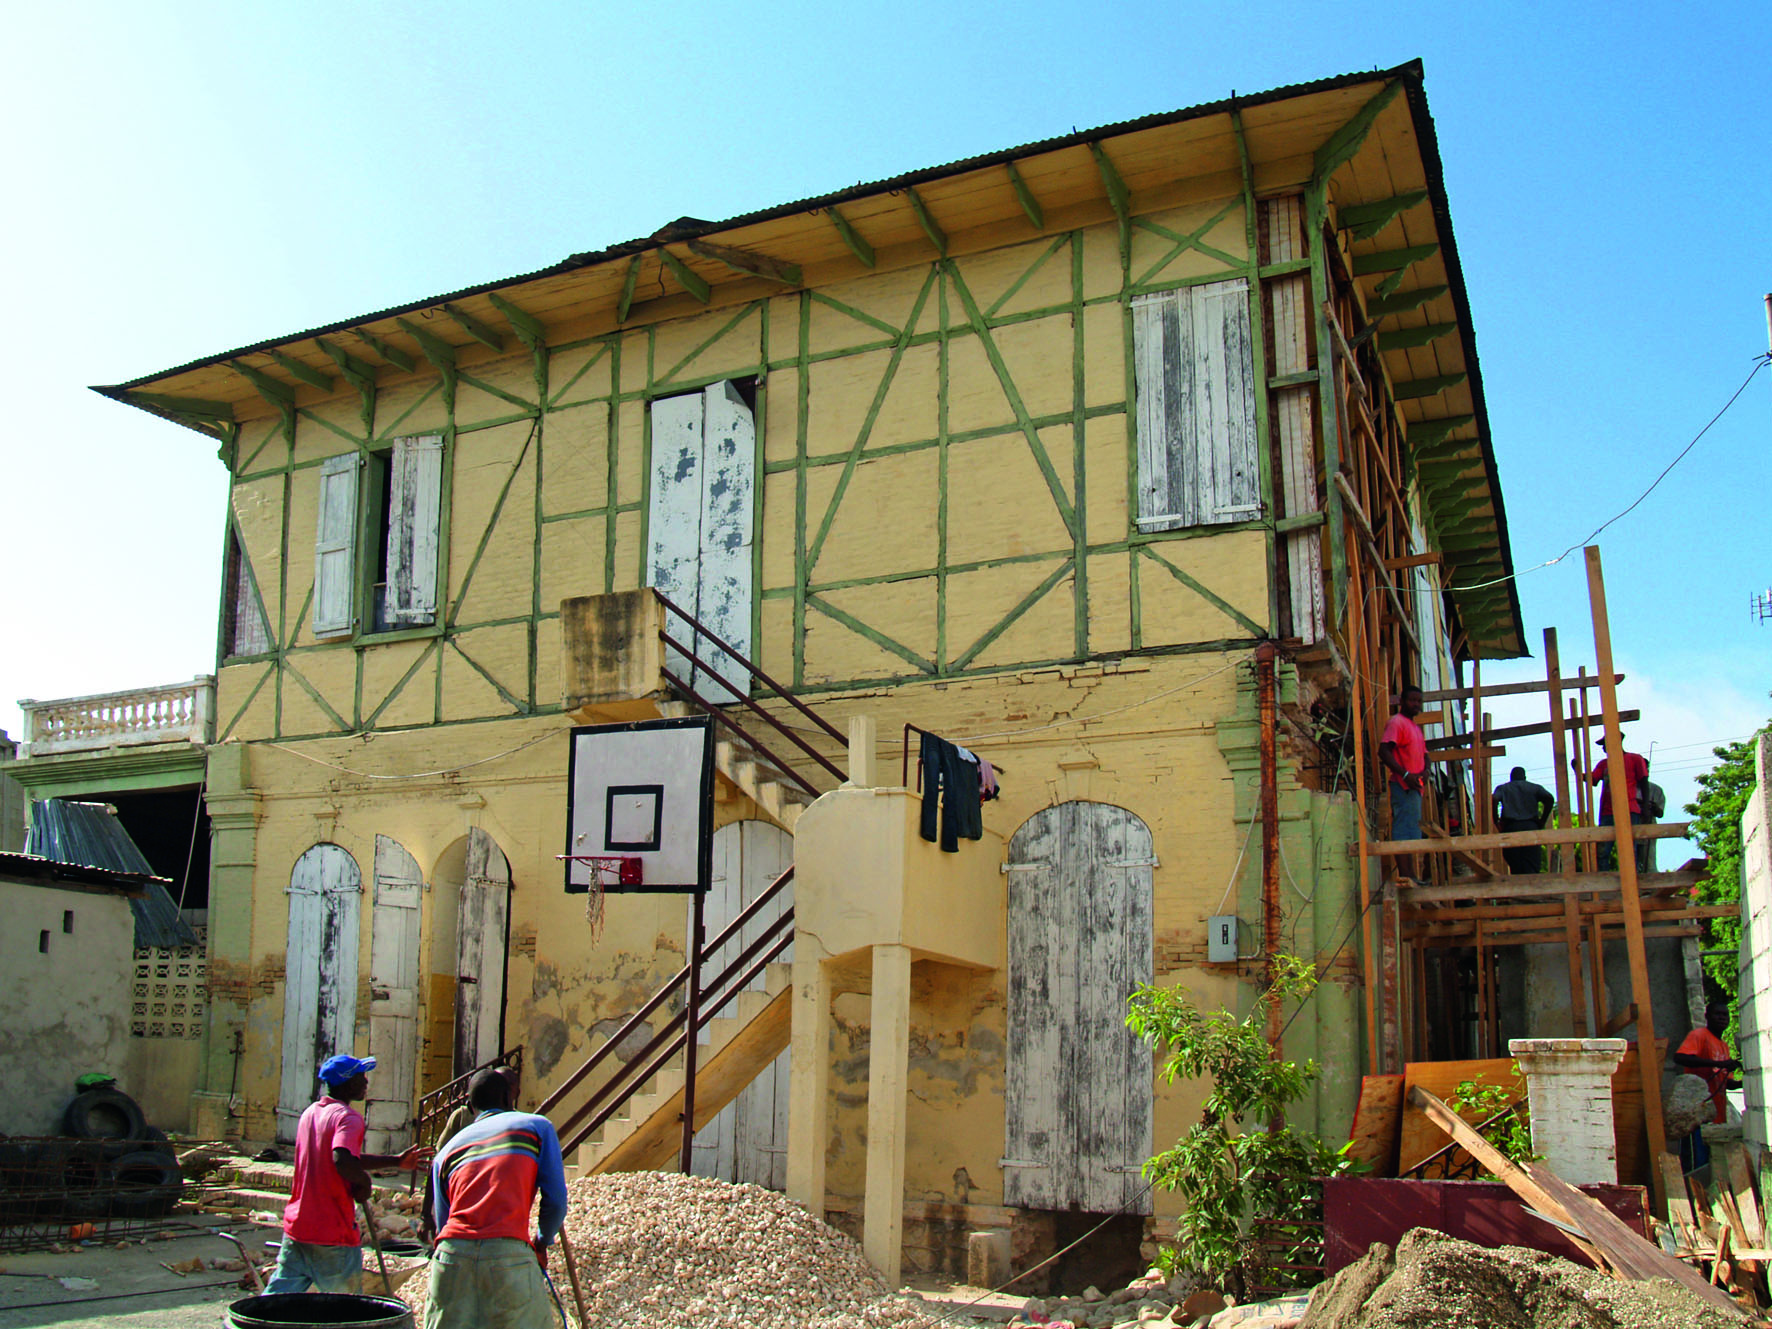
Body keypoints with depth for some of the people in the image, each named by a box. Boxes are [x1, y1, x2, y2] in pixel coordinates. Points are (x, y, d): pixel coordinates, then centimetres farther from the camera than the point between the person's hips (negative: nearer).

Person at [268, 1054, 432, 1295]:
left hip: (296, 1226, 7)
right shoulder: (348, 1117, -15)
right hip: (333, 1234, -7)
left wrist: (396, 1161, 26)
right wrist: (364, 1181, -13)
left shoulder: (311, 1112, 13)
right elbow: (343, 1161, -34)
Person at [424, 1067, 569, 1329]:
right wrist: (541, 1244, 24)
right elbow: (556, 1201, 7)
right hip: (508, 1254, -3)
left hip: (450, 1257, 4)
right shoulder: (536, 1125, 15)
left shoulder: (446, 1150, 24)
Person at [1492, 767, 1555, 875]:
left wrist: (1496, 821, 1)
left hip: (1510, 827, 0)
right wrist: (1542, 821, 7)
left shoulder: (1502, 788, 17)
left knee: (1515, 868, 2)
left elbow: (1494, 799, -5)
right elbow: (1549, 798, 0)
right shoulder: (1535, 787, 18)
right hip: (1531, 826, 0)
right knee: (1532, 869, -6)